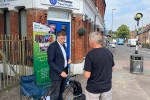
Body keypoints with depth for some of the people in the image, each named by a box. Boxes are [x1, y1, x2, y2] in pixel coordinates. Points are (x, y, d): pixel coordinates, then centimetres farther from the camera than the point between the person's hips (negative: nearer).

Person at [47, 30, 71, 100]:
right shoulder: (52, 46, -14)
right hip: (57, 74, -7)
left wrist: (67, 60, 2)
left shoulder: (63, 45, 11)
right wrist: (60, 72, -21)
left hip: (64, 71, 8)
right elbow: (50, 62, -18)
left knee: (61, 92, 17)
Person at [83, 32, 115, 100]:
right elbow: (112, 69, 8)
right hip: (107, 87, 5)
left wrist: (85, 71, -1)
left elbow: (87, 75, -21)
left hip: (93, 88, -4)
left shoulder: (90, 54, -21)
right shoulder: (109, 52, -4)